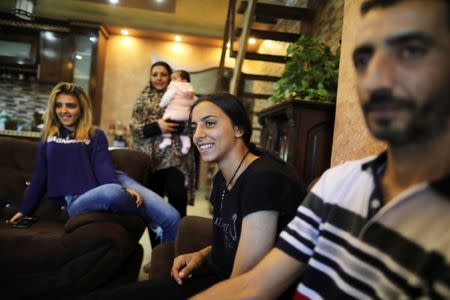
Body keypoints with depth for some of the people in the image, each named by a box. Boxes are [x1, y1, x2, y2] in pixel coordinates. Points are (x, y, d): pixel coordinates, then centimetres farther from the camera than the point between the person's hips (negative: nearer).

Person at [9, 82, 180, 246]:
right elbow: (39, 176, 24)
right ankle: (150, 220, -13)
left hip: (108, 184, 1)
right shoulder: (48, 138, 21)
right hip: (76, 200, 0)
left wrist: (123, 190, -21)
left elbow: (103, 166, -2)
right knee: (112, 193, -40)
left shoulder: (96, 135, 15)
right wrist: (25, 210, 22)